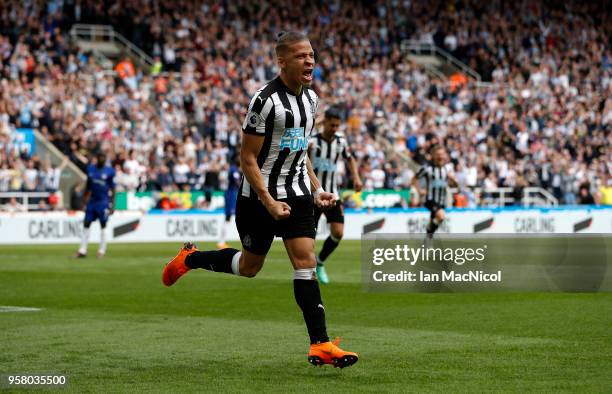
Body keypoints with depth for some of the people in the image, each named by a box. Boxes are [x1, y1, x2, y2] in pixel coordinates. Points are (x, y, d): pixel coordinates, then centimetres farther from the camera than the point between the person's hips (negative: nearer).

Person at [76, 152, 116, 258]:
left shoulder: (109, 171, -5)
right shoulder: (90, 168, 5)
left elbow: (112, 189, -2)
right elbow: (88, 185, 14)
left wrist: (111, 205, -7)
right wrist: (84, 200, 12)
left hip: (103, 201, -4)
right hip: (91, 201, 4)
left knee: (103, 226, 1)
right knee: (86, 224, 2)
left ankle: (102, 251, 10)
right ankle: (82, 250, 6)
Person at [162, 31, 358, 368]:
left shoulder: (311, 98, 7)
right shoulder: (265, 100, -18)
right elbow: (248, 158, -16)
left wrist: (317, 190, 11)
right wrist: (268, 202, -22)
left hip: (296, 192, 5)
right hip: (258, 195, -5)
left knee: (305, 261, -8)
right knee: (249, 266, 10)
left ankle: (320, 345, -11)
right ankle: (190, 258, 38)